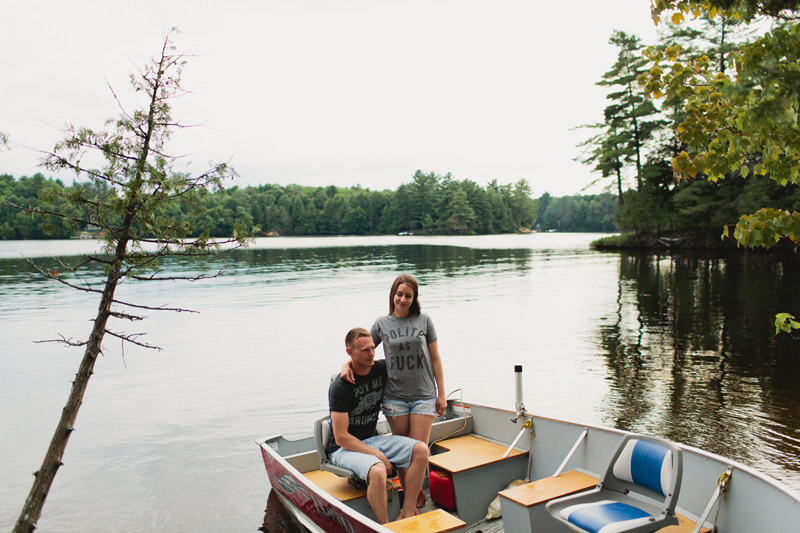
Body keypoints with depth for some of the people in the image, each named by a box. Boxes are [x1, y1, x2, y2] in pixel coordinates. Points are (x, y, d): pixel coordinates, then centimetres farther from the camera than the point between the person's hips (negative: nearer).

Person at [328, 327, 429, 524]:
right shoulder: (339, 387, -18)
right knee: (378, 471, -36)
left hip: (372, 439, 7)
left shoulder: (382, 369, -2)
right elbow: (341, 437, -17)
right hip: (344, 447, -6)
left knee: (421, 450, -14)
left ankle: (407, 514, -11)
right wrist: (377, 454, -19)